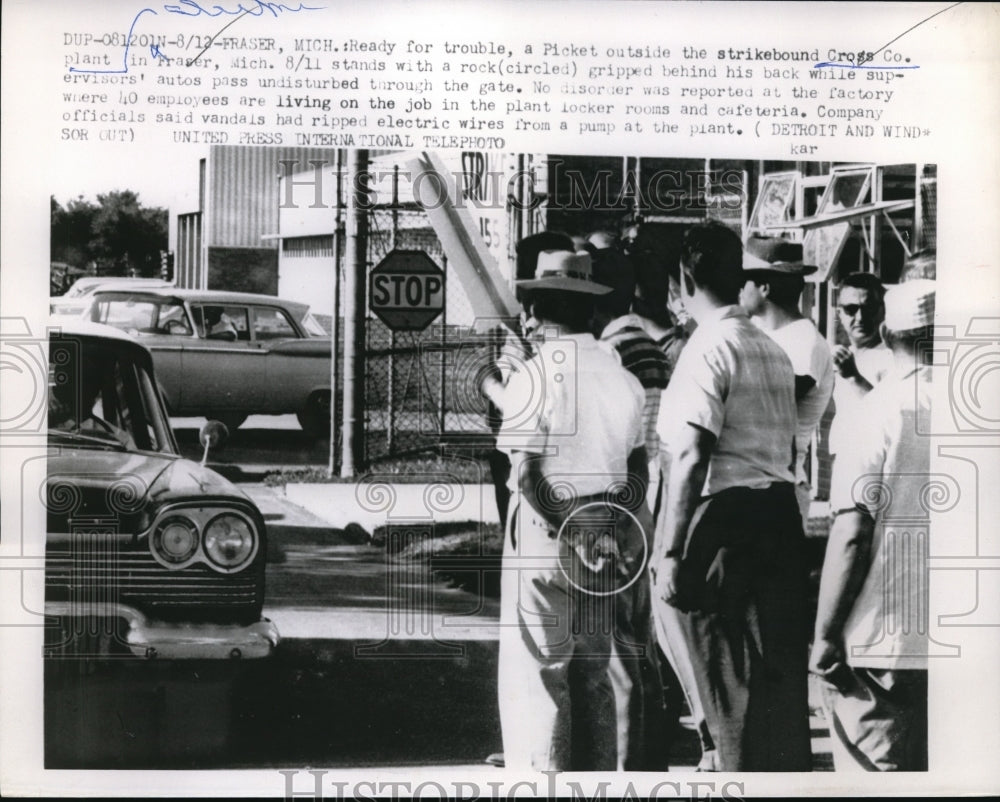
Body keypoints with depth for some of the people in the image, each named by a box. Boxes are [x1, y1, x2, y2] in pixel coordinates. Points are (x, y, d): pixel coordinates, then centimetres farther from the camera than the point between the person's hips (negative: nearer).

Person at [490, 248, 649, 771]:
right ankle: (597, 778, 25)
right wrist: (623, 524, 11)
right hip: (605, 532, 6)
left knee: (535, 674, 3)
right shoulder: (621, 376, 8)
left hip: (545, 531, -6)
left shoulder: (532, 377, -12)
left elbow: (525, 475, -18)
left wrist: (566, 535, -12)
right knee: (592, 674, 17)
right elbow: (638, 467, 11)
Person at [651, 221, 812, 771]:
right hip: (781, 517, 8)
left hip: (724, 520, -8)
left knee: (734, 687, 0)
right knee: (782, 677, 14)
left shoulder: (708, 348, -11)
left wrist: (670, 551, -20)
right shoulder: (774, 351, 15)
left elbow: (692, 457, -19)